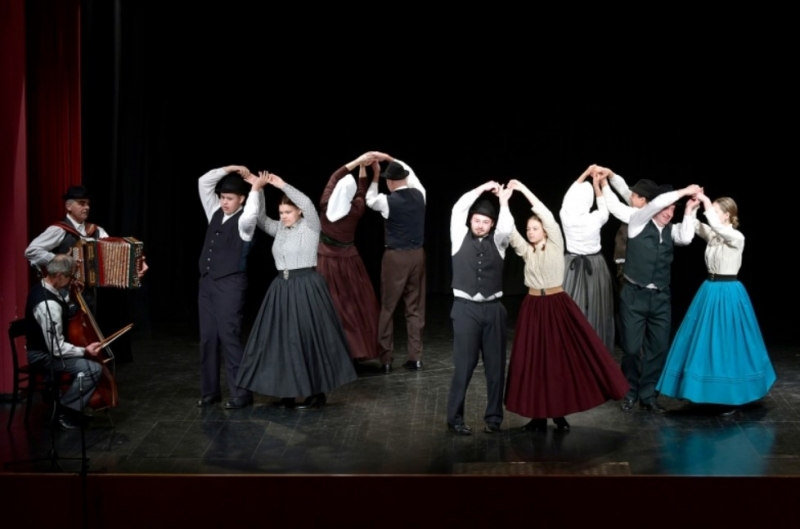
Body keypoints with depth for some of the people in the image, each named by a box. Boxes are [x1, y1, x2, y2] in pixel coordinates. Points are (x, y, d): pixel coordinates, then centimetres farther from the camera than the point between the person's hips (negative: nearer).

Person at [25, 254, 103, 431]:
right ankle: (65, 411, -7)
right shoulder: (49, 305, -31)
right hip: (43, 356, -11)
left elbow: (59, 309, 17)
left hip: (44, 347, 11)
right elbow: (57, 348, -29)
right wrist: (84, 351, -25)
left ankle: (72, 404, 25)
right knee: (93, 368, -22)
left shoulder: (41, 288, 0)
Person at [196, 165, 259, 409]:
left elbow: (250, 215, -32)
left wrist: (255, 188, -20)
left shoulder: (243, 221, -7)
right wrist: (229, 169, 4)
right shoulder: (216, 213, 12)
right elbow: (203, 182, 10)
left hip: (230, 283, -7)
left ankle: (241, 393, -3)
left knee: (228, 336, -9)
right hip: (207, 281, 7)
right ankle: (209, 391, 16)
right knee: (208, 337, 8)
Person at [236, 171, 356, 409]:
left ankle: (317, 393, 4)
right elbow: (259, 218, 7)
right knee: (281, 340, 5)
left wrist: (282, 185, -21)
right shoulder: (279, 229, 12)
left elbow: (307, 204, -21)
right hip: (282, 288, 7)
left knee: (309, 338, -4)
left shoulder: (310, 227, -6)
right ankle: (288, 392, 12)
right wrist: (256, 189, -5)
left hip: (306, 287, -7)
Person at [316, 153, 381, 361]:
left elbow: (335, 177, -1)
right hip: (347, 261, -1)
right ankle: (355, 349, 9)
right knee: (354, 305, 8)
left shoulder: (326, 205, -12)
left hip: (326, 261, 2)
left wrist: (358, 162, -1)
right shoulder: (356, 209, -14)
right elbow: (362, 193, 7)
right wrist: (363, 168, 7)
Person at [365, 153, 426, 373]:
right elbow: (409, 173, 20)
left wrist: (374, 177, 20)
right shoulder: (419, 194, -1)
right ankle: (415, 357, 13)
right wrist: (390, 159, 21)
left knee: (387, 308, 5)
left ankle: (385, 360, 6)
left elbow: (370, 200, 10)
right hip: (417, 255, 5)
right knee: (415, 307, 12)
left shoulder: (388, 201, -13)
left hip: (396, 257, -5)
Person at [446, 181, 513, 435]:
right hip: (466, 308, -2)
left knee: (495, 365, 4)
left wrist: (503, 200, -2)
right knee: (464, 364, -3)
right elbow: (458, 209, -7)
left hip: (493, 309, 2)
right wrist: (483, 188, -1)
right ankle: (455, 418, 4)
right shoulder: (460, 238, 6)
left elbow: (507, 228, -13)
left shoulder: (497, 241, 8)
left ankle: (493, 417, 13)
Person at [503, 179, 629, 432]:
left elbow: (548, 217, -12)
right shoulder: (526, 251, 9)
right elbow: (509, 231, -2)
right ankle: (539, 416, 8)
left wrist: (524, 190, -14)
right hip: (533, 308, 3)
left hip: (557, 306, -3)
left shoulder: (555, 246, 0)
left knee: (563, 357, -3)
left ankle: (559, 413, 8)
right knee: (532, 359, 1)